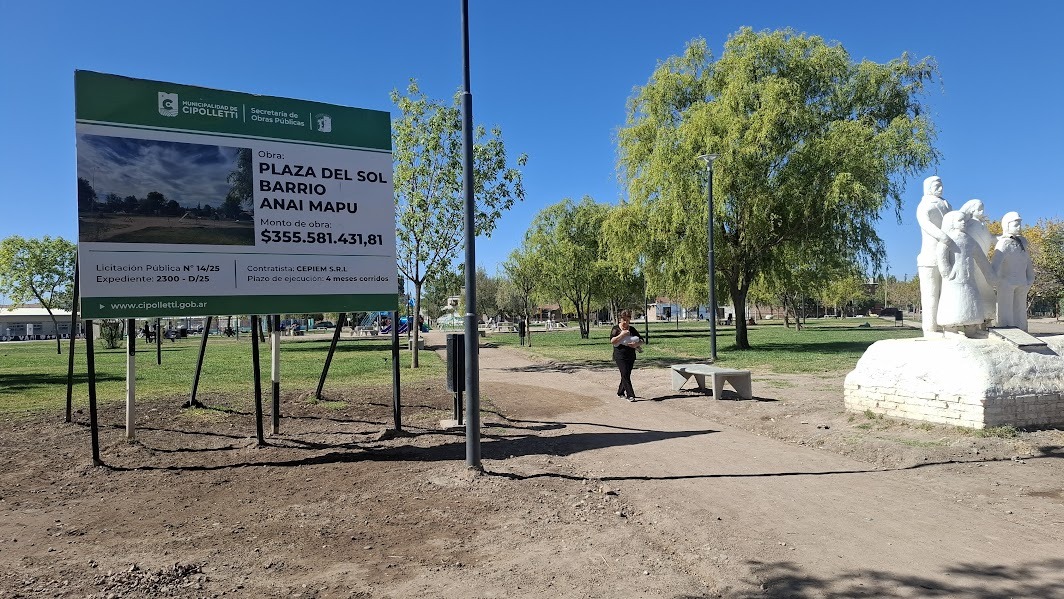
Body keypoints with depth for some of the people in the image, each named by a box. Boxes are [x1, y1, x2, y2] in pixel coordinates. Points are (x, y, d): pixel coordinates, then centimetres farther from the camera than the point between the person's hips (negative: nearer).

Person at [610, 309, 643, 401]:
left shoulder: (632, 329, 10)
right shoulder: (616, 329, -1)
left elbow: (641, 341, 10)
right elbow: (612, 341, -14)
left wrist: (636, 344, -12)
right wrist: (622, 334, -19)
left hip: (631, 356, 4)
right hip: (620, 356, -4)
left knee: (626, 375, 9)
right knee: (625, 375, -12)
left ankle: (620, 392, 28)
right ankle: (630, 395, -12)